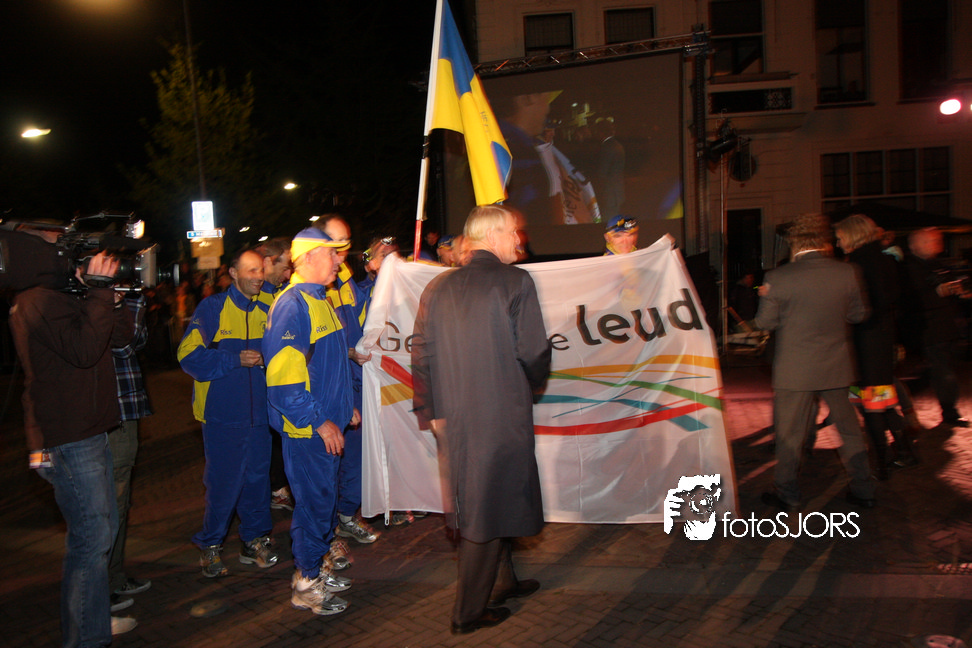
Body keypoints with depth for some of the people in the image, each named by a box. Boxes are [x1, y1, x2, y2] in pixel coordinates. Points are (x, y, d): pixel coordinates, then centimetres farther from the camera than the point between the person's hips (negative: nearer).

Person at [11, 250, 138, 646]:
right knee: (91, 538, -6)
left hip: (88, 433, 11)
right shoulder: (39, 302, -15)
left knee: (101, 529, 19)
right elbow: (84, 349, -28)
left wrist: (107, 292, 1)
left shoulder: (65, 298, 16)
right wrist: (100, 291, -23)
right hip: (66, 442, -11)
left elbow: (120, 335, 12)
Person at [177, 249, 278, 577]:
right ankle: (210, 545, 20)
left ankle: (255, 539, 25)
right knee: (223, 480, 2)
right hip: (223, 413, -4)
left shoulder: (266, 311, 9)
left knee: (257, 476, 10)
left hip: (258, 411, 4)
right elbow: (190, 355, -12)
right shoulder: (212, 308, -5)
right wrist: (236, 359, -18)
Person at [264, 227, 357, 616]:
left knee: (325, 498, 18)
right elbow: (284, 375, -24)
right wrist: (319, 422, -21)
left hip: (328, 423, 9)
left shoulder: (320, 300, 14)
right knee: (314, 503, 0)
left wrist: (346, 406, 21)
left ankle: (319, 567, 33)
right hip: (307, 429, -9)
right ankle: (305, 584, 15)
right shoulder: (292, 305, -18)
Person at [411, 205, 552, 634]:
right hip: (502, 416, -6)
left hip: (453, 418, 6)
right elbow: (534, 353, -11)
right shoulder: (515, 282, -10)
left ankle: (501, 582, 39)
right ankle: (469, 612, 15)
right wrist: (530, 387, 9)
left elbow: (421, 355, 5)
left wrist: (431, 412, 12)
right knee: (491, 507, 5)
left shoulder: (437, 288, 6)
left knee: (476, 501, 21)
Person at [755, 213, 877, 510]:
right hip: (837, 367, 3)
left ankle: (787, 494, 21)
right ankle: (863, 491, 29)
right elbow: (859, 314, 6)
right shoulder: (846, 272, -5)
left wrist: (766, 297, 11)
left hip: (795, 370, -3)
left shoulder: (778, 277, -14)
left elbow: (765, 322, -6)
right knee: (849, 429, 19)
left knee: (789, 434, 10)